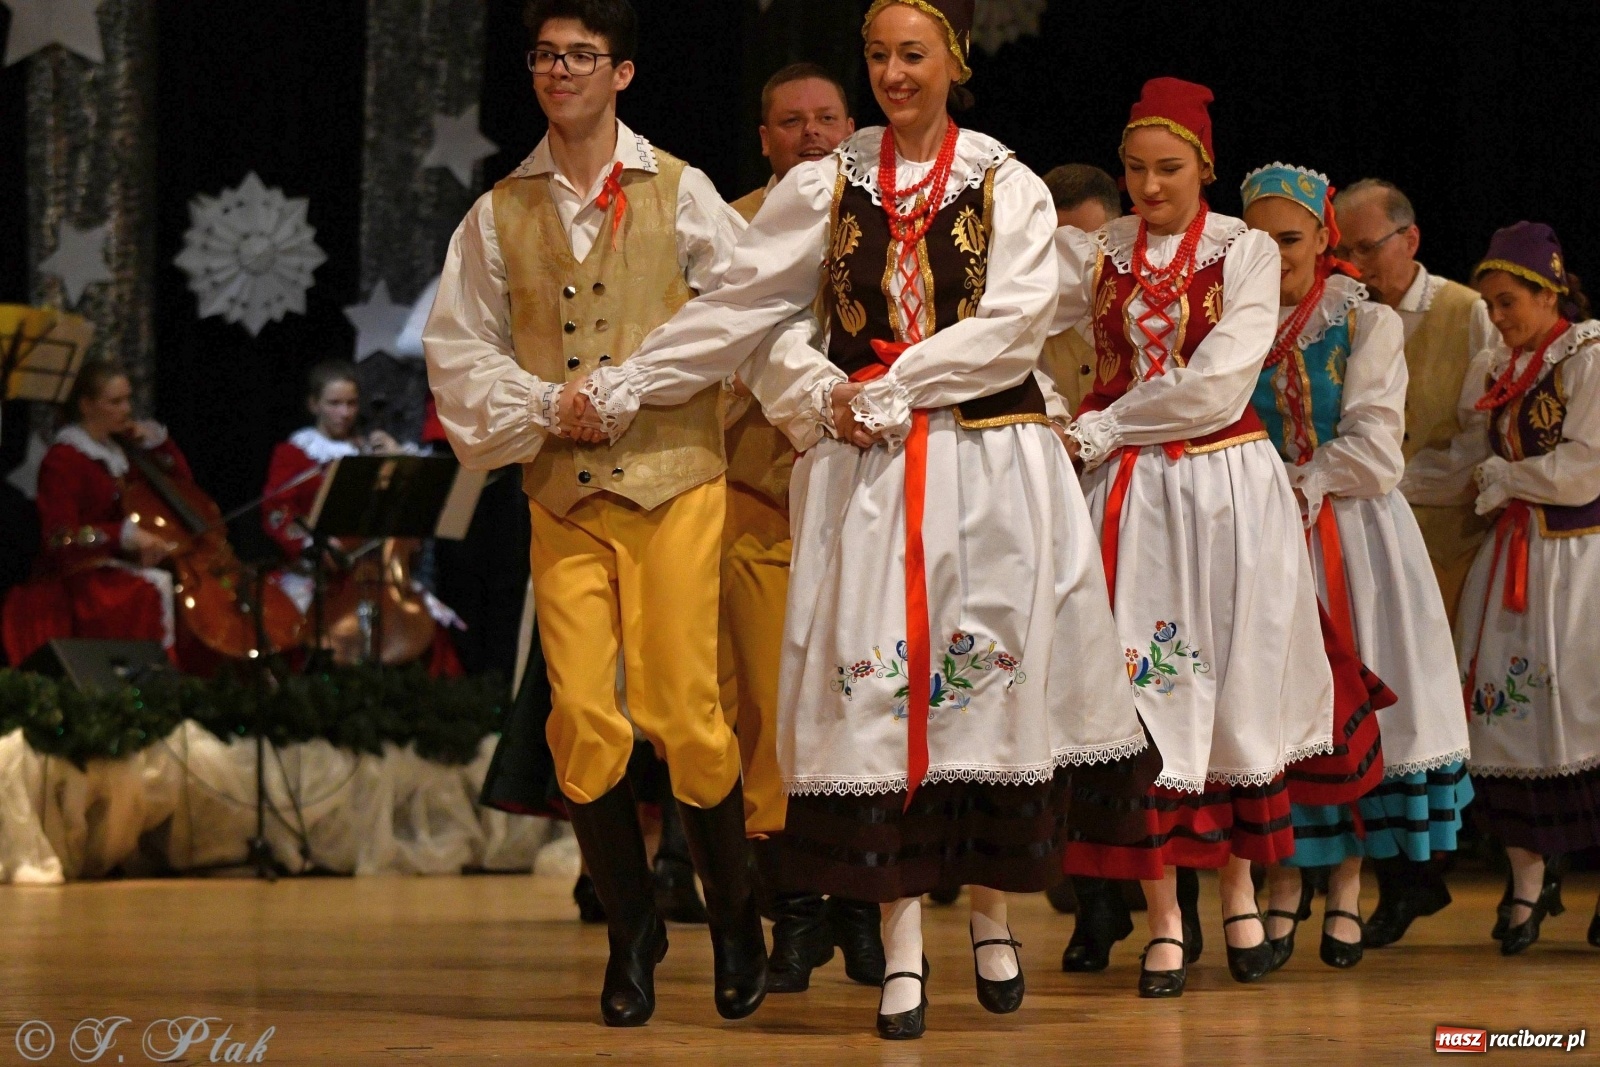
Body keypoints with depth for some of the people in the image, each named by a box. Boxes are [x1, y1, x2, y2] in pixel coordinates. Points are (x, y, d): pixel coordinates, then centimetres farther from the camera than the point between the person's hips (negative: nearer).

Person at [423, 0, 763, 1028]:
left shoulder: (679, 194, 7)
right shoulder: (500, 214, 13)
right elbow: (459, 347, 11)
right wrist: (541, 407, -3)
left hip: (674, 480, -2)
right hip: (561, 493, 2)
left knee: (686, 713, -7)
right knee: (582, 719, -6)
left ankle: (735, 916, 15)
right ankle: (632, 930, 12)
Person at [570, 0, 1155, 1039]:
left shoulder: (1009, 189, 4)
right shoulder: (823, 190, 9)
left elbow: (1013, 324, -8)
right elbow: (743, 310, 9)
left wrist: (887, 391, -12)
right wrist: (625, 390, 5)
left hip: (991, 465, -1)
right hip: (862, 472, 1)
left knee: (990, 671, 0)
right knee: (876, 685, -4)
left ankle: (993, 912, 17)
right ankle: (901, 945, -2)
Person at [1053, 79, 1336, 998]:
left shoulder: (1247, 252, -1)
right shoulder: (1095, 253, 7)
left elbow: (1218, 380, -11)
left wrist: (1101, 430, -9)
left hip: (1225, 487, -1)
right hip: (1126, 496, 1)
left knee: (1232, 683, 4)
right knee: (1145, 688, -1)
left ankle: (1241, 895, 16)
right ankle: (1165, 919, 2)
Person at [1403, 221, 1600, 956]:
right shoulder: (1492, 372, 12)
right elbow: (1460, 471, 13)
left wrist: (1499, 476, -4)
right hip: (1511, 562, 6)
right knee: (1510, 711, 1)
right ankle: (1528, 883, 9)